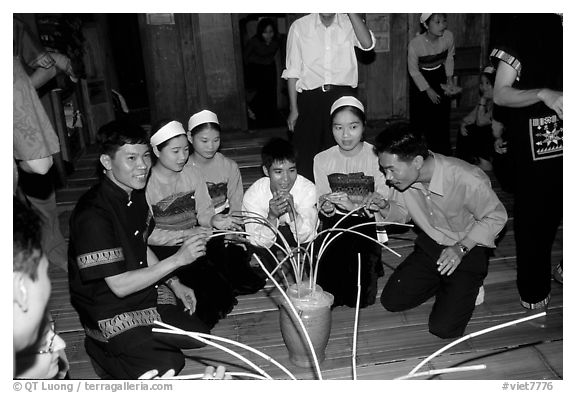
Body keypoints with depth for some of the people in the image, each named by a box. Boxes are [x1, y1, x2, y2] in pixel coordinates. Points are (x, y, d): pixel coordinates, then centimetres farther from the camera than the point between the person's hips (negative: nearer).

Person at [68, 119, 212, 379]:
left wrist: (174, 284, 5)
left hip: (143, 296, 8)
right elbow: (119, 285, -28)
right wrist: (177, 259, -30)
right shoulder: (93, 215, -28)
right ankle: (102, 351, 6)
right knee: (167, 365, -13)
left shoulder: (135, 195, -1)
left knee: (200, 335, 10)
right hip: (110, 314, -8)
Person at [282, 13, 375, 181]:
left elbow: (367, 44, -15)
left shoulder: (349, 23, 5)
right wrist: (294, 109, 0)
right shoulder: (299, 26, 3)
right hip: (310, 97, 0)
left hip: (343, 96, 1)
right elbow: (293, 72, 4)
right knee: (306, 153, 2)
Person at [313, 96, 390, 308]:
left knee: (360, 297, -11)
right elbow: (322, 204, 2)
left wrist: (354, 205, -28)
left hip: (366, 224, -2)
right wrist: (326, 208, -23)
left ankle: (371, 266, 20)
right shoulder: (322, 159, -2)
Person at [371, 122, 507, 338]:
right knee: (391, 301, 0)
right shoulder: (403, 176, -16)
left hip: (469, 250, -5)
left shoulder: (468, 180, -33)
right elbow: (402, 213, 3)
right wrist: (385, 207, -20)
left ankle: (468, 289, 18)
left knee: (443, 328, -11)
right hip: (429, 245, 5)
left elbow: (496, 216, -15)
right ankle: (440, 284, 22)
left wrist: (461, 248, -27)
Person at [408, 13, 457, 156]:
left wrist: (450, 79, -4)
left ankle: (444, 153, 17)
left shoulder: (449, 36, -18)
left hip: (440, 77, 3)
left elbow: (449, 58, 3)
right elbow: (413, 70, -14)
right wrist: (428, 90, -12)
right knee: (421, 117, -4)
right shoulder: (414, 44, -28)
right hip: (421, 79, -3)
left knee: (442, 116, 5)